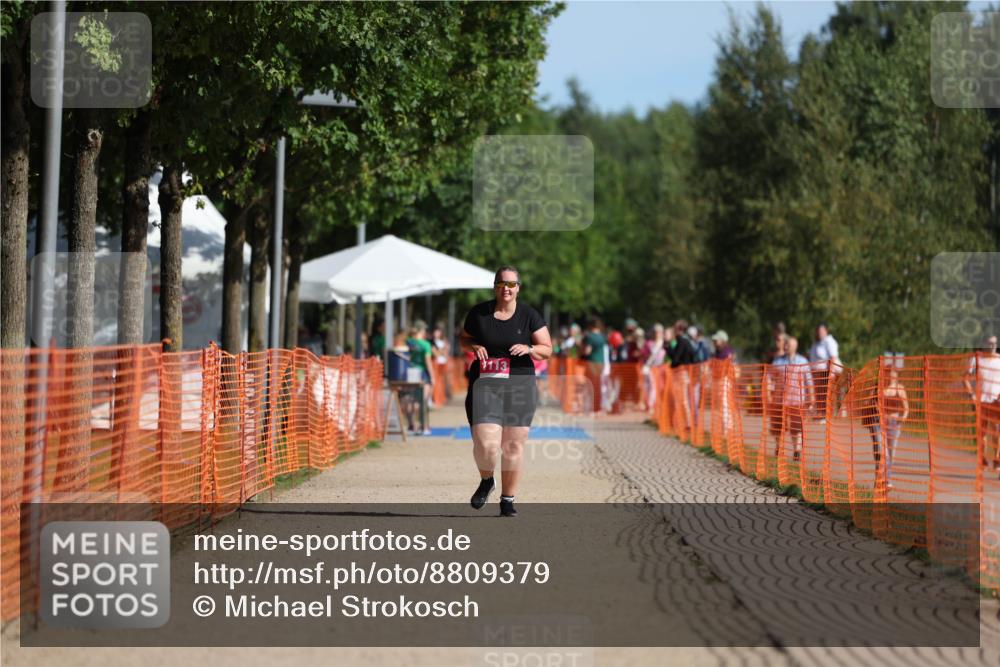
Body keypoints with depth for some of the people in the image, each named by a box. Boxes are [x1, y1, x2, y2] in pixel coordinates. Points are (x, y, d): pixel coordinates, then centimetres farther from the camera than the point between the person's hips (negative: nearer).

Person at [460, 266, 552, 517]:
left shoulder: (529, 315, 1)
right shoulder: (478, 313, 3)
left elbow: (547, 349, 4)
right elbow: (464, 338, 19)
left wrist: (529, 349, -17)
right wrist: (474, 346, -4)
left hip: (520, 386, 1)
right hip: (484, 385, 0)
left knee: (514, 446, 2)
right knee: (486, 444, -13)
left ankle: (508, 500, 18)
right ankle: (486, 481, 19)